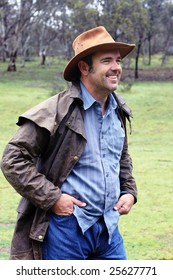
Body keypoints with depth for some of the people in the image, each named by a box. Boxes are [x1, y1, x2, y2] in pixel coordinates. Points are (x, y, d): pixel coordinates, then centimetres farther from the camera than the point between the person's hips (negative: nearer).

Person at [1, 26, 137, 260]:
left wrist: (129, 191, 10)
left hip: (109, 228, 7)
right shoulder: (58, 111, -14)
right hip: (66, 228, -6)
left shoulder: (119, 111, 9)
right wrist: (52, 198, -17)